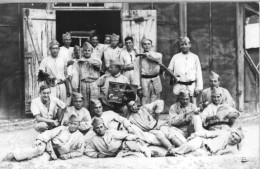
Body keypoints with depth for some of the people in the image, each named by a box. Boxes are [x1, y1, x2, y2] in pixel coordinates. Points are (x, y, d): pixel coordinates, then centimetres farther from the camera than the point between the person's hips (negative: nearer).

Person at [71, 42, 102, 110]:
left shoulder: (96, 60, 17)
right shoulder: (78, 62, 13)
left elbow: (98, 63, -8)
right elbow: (75, 75, 3)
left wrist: (86, 60, -5)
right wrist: (75, 87, -10)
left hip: (94, 85, 0)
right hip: (83, 85, 0)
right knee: (84, 106, -6)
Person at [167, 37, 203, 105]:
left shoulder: (195, 57, 9)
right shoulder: (175, 57, 10)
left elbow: (198, 73, 5)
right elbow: (169, 70, 14)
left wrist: (199, 87, -2)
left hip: (191, 86, 0)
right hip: (179, 86, 1)